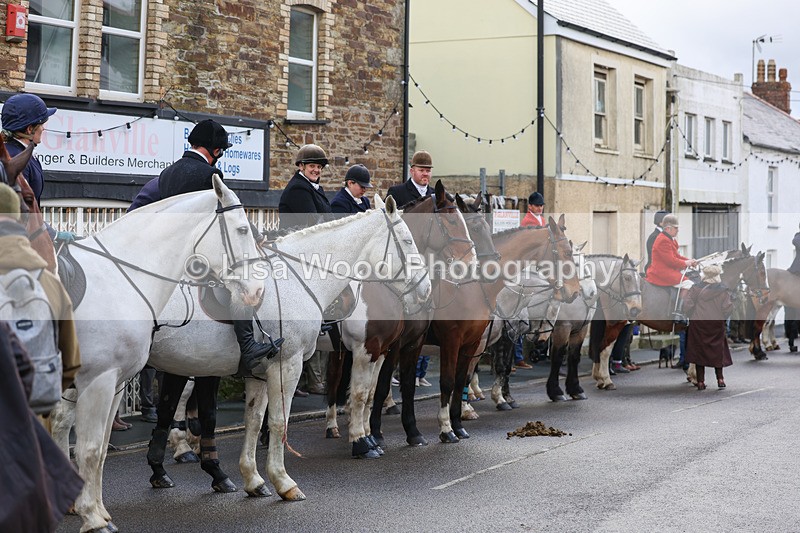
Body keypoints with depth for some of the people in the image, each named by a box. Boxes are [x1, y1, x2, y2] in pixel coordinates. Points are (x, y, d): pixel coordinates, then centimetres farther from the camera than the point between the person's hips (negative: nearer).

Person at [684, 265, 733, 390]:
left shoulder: (695, 289, -4)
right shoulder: (723, 291, -4)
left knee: (699, 351, 6)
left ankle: (700, 382, 6)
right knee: (718, 351, 14)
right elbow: (727, 308, -9)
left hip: (698, 324, 0)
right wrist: (722, 318, 9)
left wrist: (692, 317, 7)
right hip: (716, 325, 0)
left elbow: (687, 306, -8)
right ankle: (720, 379, 9)